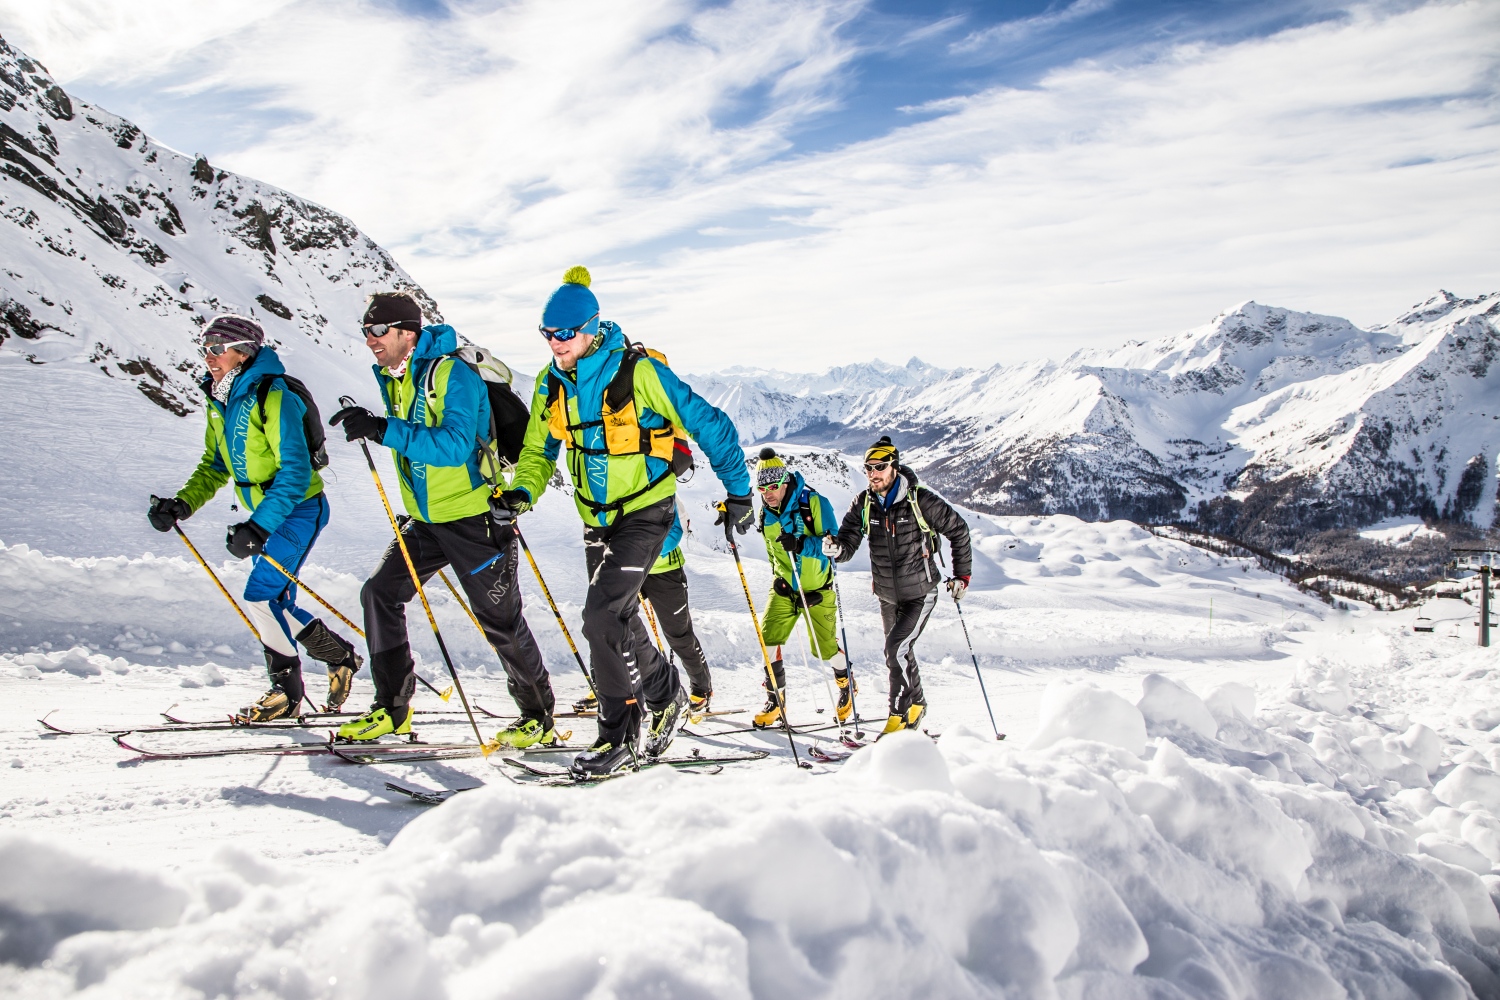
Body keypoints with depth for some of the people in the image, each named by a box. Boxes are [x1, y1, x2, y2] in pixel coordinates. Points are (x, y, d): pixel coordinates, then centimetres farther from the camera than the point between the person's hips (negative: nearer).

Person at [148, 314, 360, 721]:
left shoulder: (273, 397, -21)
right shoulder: (220, 402, 7)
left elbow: (295, 472, -26)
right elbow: (215, 466, 13)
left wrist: (257, 527, -33)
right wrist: (182, 504, -4)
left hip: (298, 509, -9)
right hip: (266, 513, 9)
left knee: (261, 595, -11)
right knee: (276, 603, 11)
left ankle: (286, 690, 5)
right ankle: (341, 658, 28)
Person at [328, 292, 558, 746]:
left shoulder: (453, 373, -18)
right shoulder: (391, 377, 9)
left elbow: (455, 445, -31)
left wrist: (385, 430, -34)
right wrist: (367, 423, 7)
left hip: (473, 514, -8)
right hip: (425, 519, 8)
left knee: (499, 617, -1)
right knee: (380, 593, 0)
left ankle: (538, 716, 14)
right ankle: (392, 708, 11)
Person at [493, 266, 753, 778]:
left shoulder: (640, 372, -20)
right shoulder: (551, 384, -1)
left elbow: (711, 425, -13)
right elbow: (539, 451, 10)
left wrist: (738, 492, -9)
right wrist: (522, 492, -11)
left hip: (645, 513, -7)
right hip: (597, 519, 7)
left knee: (602, 616, -16)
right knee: (620, 620, 15)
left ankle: (618, 732, -3)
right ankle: (665, 696, 39)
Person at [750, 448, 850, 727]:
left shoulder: (814, 503, -19)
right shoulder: (765, 512, -1)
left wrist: (801, 544, -38)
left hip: (817, 587, -4)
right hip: (784, 586, 4)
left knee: (825, 648, 4)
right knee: (767, 636, -12)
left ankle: (846, 683, 35)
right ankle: (775, 700, 2)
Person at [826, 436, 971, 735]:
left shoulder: (920, 500, -18)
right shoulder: (863, 505, -5)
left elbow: (958, 531, -7)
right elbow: (849, 544, -10)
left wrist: (961, 574, -4)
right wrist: (837, 548, -34)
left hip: (920, 594, -6)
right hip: (887, 596, 6)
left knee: (897, 648, -20)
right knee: (900, 653, 19)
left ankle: (900, 714, -8)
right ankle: (916, 704, 41)